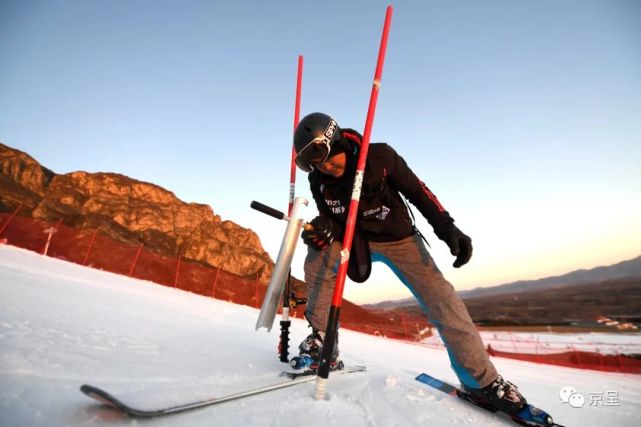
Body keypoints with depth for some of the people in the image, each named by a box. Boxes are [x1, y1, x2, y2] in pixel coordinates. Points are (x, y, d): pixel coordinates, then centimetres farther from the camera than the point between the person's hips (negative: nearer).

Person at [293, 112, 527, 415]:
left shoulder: (379, 156, -22)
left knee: (440, 299, -13)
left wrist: (447, 228, -19)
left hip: (399, 237, -2)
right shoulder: (318, 180, -12)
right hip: (355, 240, 2)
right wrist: (323, 229, -29)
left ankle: (482, 380, 4)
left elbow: (417, 191, -12)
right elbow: (333, 221, -5)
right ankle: (322, 340, -9)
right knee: (317, 259, -24)